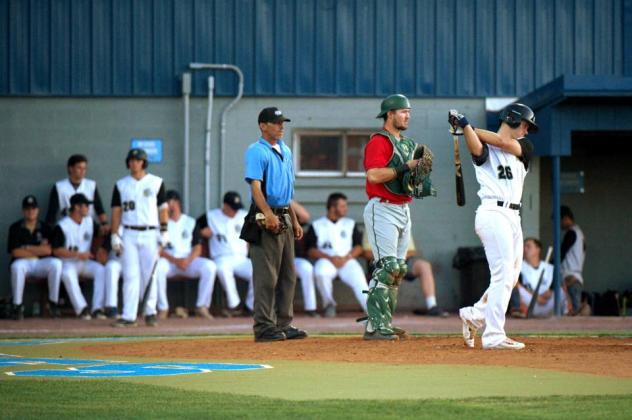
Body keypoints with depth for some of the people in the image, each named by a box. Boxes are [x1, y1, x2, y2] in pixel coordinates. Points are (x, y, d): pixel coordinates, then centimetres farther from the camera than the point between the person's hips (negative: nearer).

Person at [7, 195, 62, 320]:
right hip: (23, 262, -2)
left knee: (56, 263, -29)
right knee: (17, 267, -37)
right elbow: (15, 252, -8)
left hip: (41, 263, 2)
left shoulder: (45, 228, 9)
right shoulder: (15, 228, 3)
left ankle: (53, 302, -19)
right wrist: (38, 250, -4)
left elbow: (48, 250, -4)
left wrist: (27, 248, -8)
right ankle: (17, 305, -29)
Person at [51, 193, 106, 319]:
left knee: (101, 270, -25)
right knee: (67, 274, -38)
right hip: (68, 263, -5)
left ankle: (97, 309, -27)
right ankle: (81, 309, -38)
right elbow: (56, 251, -13)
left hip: (86, 262, 5)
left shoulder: (90, 222, 10)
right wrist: (78, 254, -17)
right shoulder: (62, 226, -9)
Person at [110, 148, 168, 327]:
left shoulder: (156, 183, 4)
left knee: (149, 275, 1)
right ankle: (128, 316, -8)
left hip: (150, 234, -1)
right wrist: (115, 235, 0)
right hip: (129, 234, 1)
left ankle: (150, 312, 12)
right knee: (130, 275, -4)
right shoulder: (121, 185, 8)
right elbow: (116, 211, 8)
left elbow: (163, 208, 4)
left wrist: (164, 232, -4)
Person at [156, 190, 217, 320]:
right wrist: (174, 260, -19)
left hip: (190, 260, 2)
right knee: (158, 267, -37)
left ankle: (202, 307, -19)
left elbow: (198, 247, 6)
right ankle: (163, 308, -27)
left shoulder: (190, 222, 13)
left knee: (210, 266, -26)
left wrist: (188, 260, -15)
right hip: (168, 260, -2)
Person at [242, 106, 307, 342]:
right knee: (266, 275, -9)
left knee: (287, 275, 11)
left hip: (284, 217, 9)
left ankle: (283, 324, 16)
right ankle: (264, 327, -7)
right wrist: (268, 214, -31)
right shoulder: (256, 152, -8)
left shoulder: (285, 152, 18)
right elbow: (255, 185, -19)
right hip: (266, 218, -9)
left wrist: (295, 220, 21)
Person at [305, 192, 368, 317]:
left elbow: (358, 247, 12)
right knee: (320, 272, -36)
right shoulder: (317, 225, 12)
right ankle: (329, 304, -13)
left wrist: (346, 258, -9)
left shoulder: (350, 224, 20)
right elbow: (311, 251, 2)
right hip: (326, 261, -1)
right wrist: (330, 258, -13)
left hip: (347, 261, 1)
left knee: (358, 279, -30)